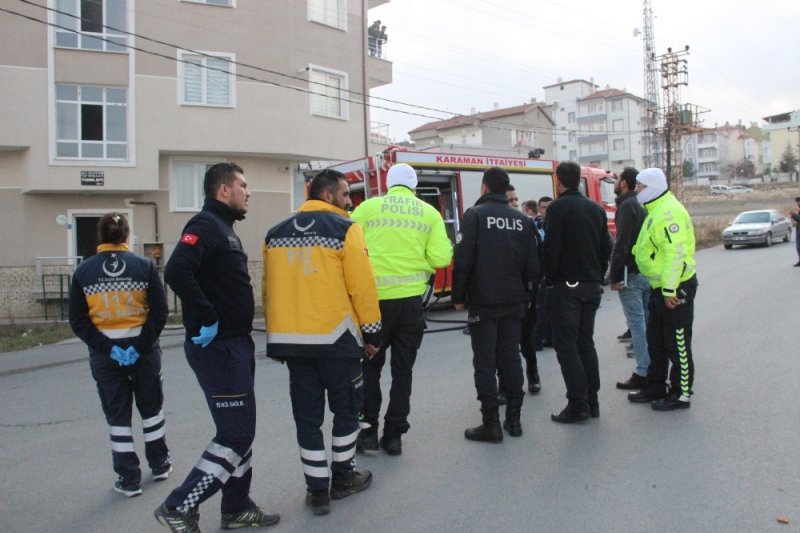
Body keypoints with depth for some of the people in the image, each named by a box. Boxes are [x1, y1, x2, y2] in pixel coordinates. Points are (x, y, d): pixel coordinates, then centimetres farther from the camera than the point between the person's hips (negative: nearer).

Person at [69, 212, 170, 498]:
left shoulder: (84, 271, -2)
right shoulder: (144, 266, -7)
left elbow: (77, 320, -6)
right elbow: (159, 312, -12)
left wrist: (107, 348, -9)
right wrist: (139, 346, -11)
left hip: (104, 354, 0)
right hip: (143, 347, 0)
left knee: (117, 415, 12)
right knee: (151, 407, 19)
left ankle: (129, 479, 18)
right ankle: (159, 464, 33)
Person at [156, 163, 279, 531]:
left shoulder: (224, 228, 17)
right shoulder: (205, 225, -13)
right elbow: (177, 272, -29)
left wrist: (243, 338, 14)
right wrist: (207, 319, -25)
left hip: (235, 344, 10)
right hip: (217, 346, -10)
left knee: (240, 429, 15)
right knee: (235, 433, -6)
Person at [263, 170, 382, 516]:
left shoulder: (276, 233, 11)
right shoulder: (344, 229, -6)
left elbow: (268, 289, 11)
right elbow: (362, 285, -10)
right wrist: (372, 332, 0)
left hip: (291, 337, 5)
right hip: (335, 336, -4)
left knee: (307, 414, 11)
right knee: (346, 408, 14)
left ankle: (317, 490, 17)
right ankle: (343, 478, 26)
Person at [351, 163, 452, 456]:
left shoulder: (367, 207, 0)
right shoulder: (430, 213, 3)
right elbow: (440, 258, -5)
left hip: (374, 297, -1)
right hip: (410, 298, 1)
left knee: (370, 365, 15)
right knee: (402, 369, 13)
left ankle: (368, 430, 14)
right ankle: (394, 435, 17)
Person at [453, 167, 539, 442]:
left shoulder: (475, 215, -8)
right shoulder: (522, 219, 6)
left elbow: (463, 260, -14)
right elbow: (533, 265, 5)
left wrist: (458, 297, -4)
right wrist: (525, 294, 17)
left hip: (483, 302, -5)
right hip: (514, 302, 5)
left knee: (485, 363, 1)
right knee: (511, 358, 13)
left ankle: (491, 424, 3)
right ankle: (513, 419, 19)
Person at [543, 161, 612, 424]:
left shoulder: (558, 208, -10)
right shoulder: (596, 209, 12)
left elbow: (551, 249, -15)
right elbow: (606, 248, 14)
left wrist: (550, 281, -5)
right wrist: (597, 277, 18)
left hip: (566, 286, -7)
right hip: (592, 286, 7)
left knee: (566, 345, -2)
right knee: (586, 342, 14)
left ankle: (577, 405, -3)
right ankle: (592, 402, 18)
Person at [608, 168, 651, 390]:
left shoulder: (627, 206, -13)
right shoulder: (642, 205, 15)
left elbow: (621, 245, -19)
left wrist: (614, 276, -16)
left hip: (631, 273, -9)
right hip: (648, 271, 9)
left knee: (637, 324, -5)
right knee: (647, 322, 13)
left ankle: (642, 373, -1)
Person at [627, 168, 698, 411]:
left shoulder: (669, 212, -19)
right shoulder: (656, 210, 15)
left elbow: (675, 252, -25)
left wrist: (670, 290, -26)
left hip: (675, 288, -11)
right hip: (660, 287, 11)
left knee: (677, 344, 0)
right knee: (655, 340, 17)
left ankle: (681, 394, 11)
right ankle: (655, 388, 29)